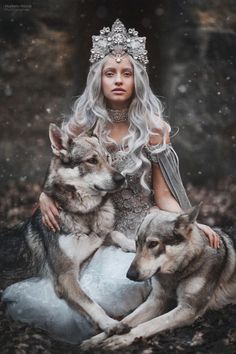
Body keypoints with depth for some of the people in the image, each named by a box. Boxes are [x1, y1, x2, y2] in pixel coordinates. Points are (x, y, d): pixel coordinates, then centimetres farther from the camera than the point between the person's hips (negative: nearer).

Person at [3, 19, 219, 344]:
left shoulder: (153, 128, -5)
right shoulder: (81, 126, 1)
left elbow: (163, 196, -2)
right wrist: (45, 196, -11)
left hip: (137, 233, -2)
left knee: (110, 293, -26)